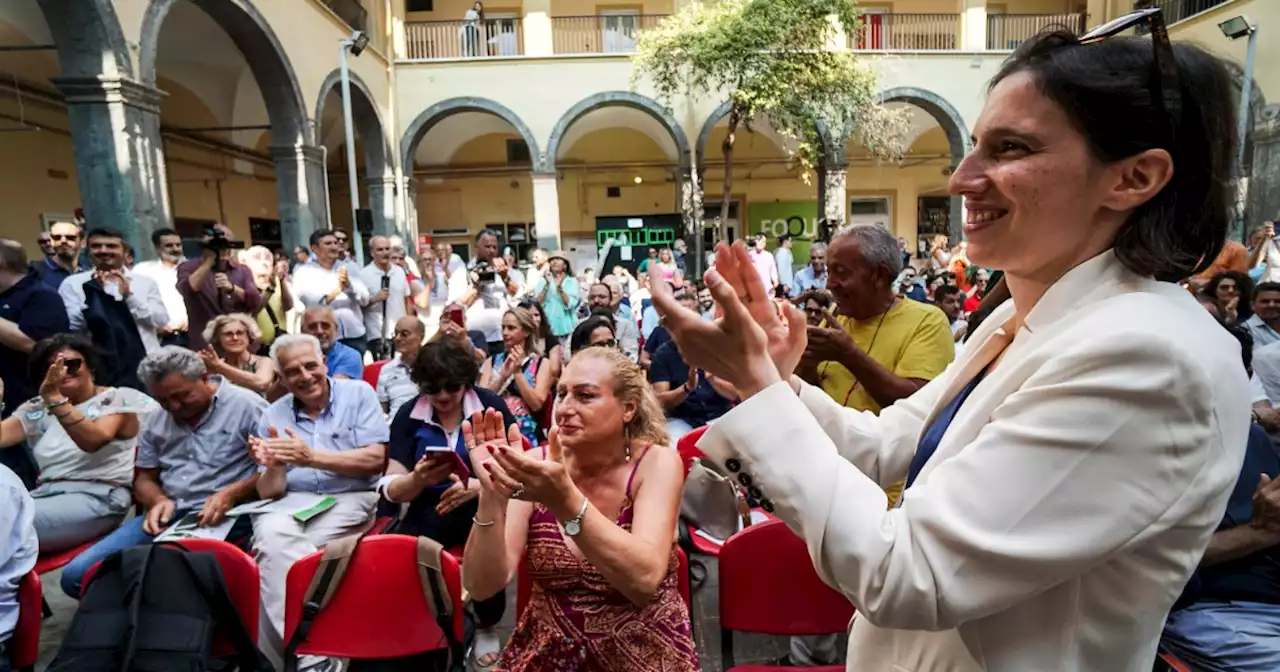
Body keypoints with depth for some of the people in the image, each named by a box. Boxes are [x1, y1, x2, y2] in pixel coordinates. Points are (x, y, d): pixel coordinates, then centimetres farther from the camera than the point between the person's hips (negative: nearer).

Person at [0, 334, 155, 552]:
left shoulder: (118, 398, 5)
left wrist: (55, 399, -20)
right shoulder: (37, 409, 21)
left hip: (99, 496, -5)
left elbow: (93, 440, -12)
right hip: (45, 494, 5)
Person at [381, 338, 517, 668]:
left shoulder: (491, 405, -5)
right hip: (431, 509, 2)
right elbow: (393, 490, -2)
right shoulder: (408, 414, 1)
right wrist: (418, 479, -26)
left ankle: (487, 625, 2)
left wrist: (476, 486, -25)